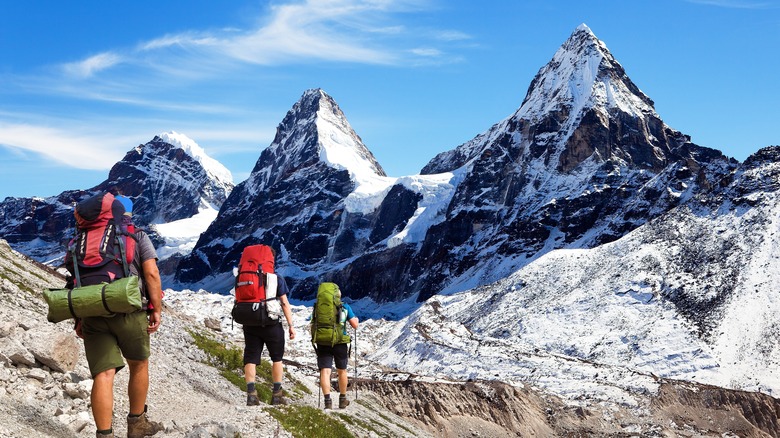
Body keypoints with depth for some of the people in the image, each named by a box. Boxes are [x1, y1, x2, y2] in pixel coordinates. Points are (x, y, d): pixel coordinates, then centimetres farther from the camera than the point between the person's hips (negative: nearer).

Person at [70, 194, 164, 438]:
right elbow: (151, 274, -6)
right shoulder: (138, 237, 7)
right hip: (129, 311, -2)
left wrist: (79, 318, 14)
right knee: (139, 366, 19)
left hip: (93, 313, 2)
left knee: (103, 374, -2)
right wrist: (156, 310, -2)